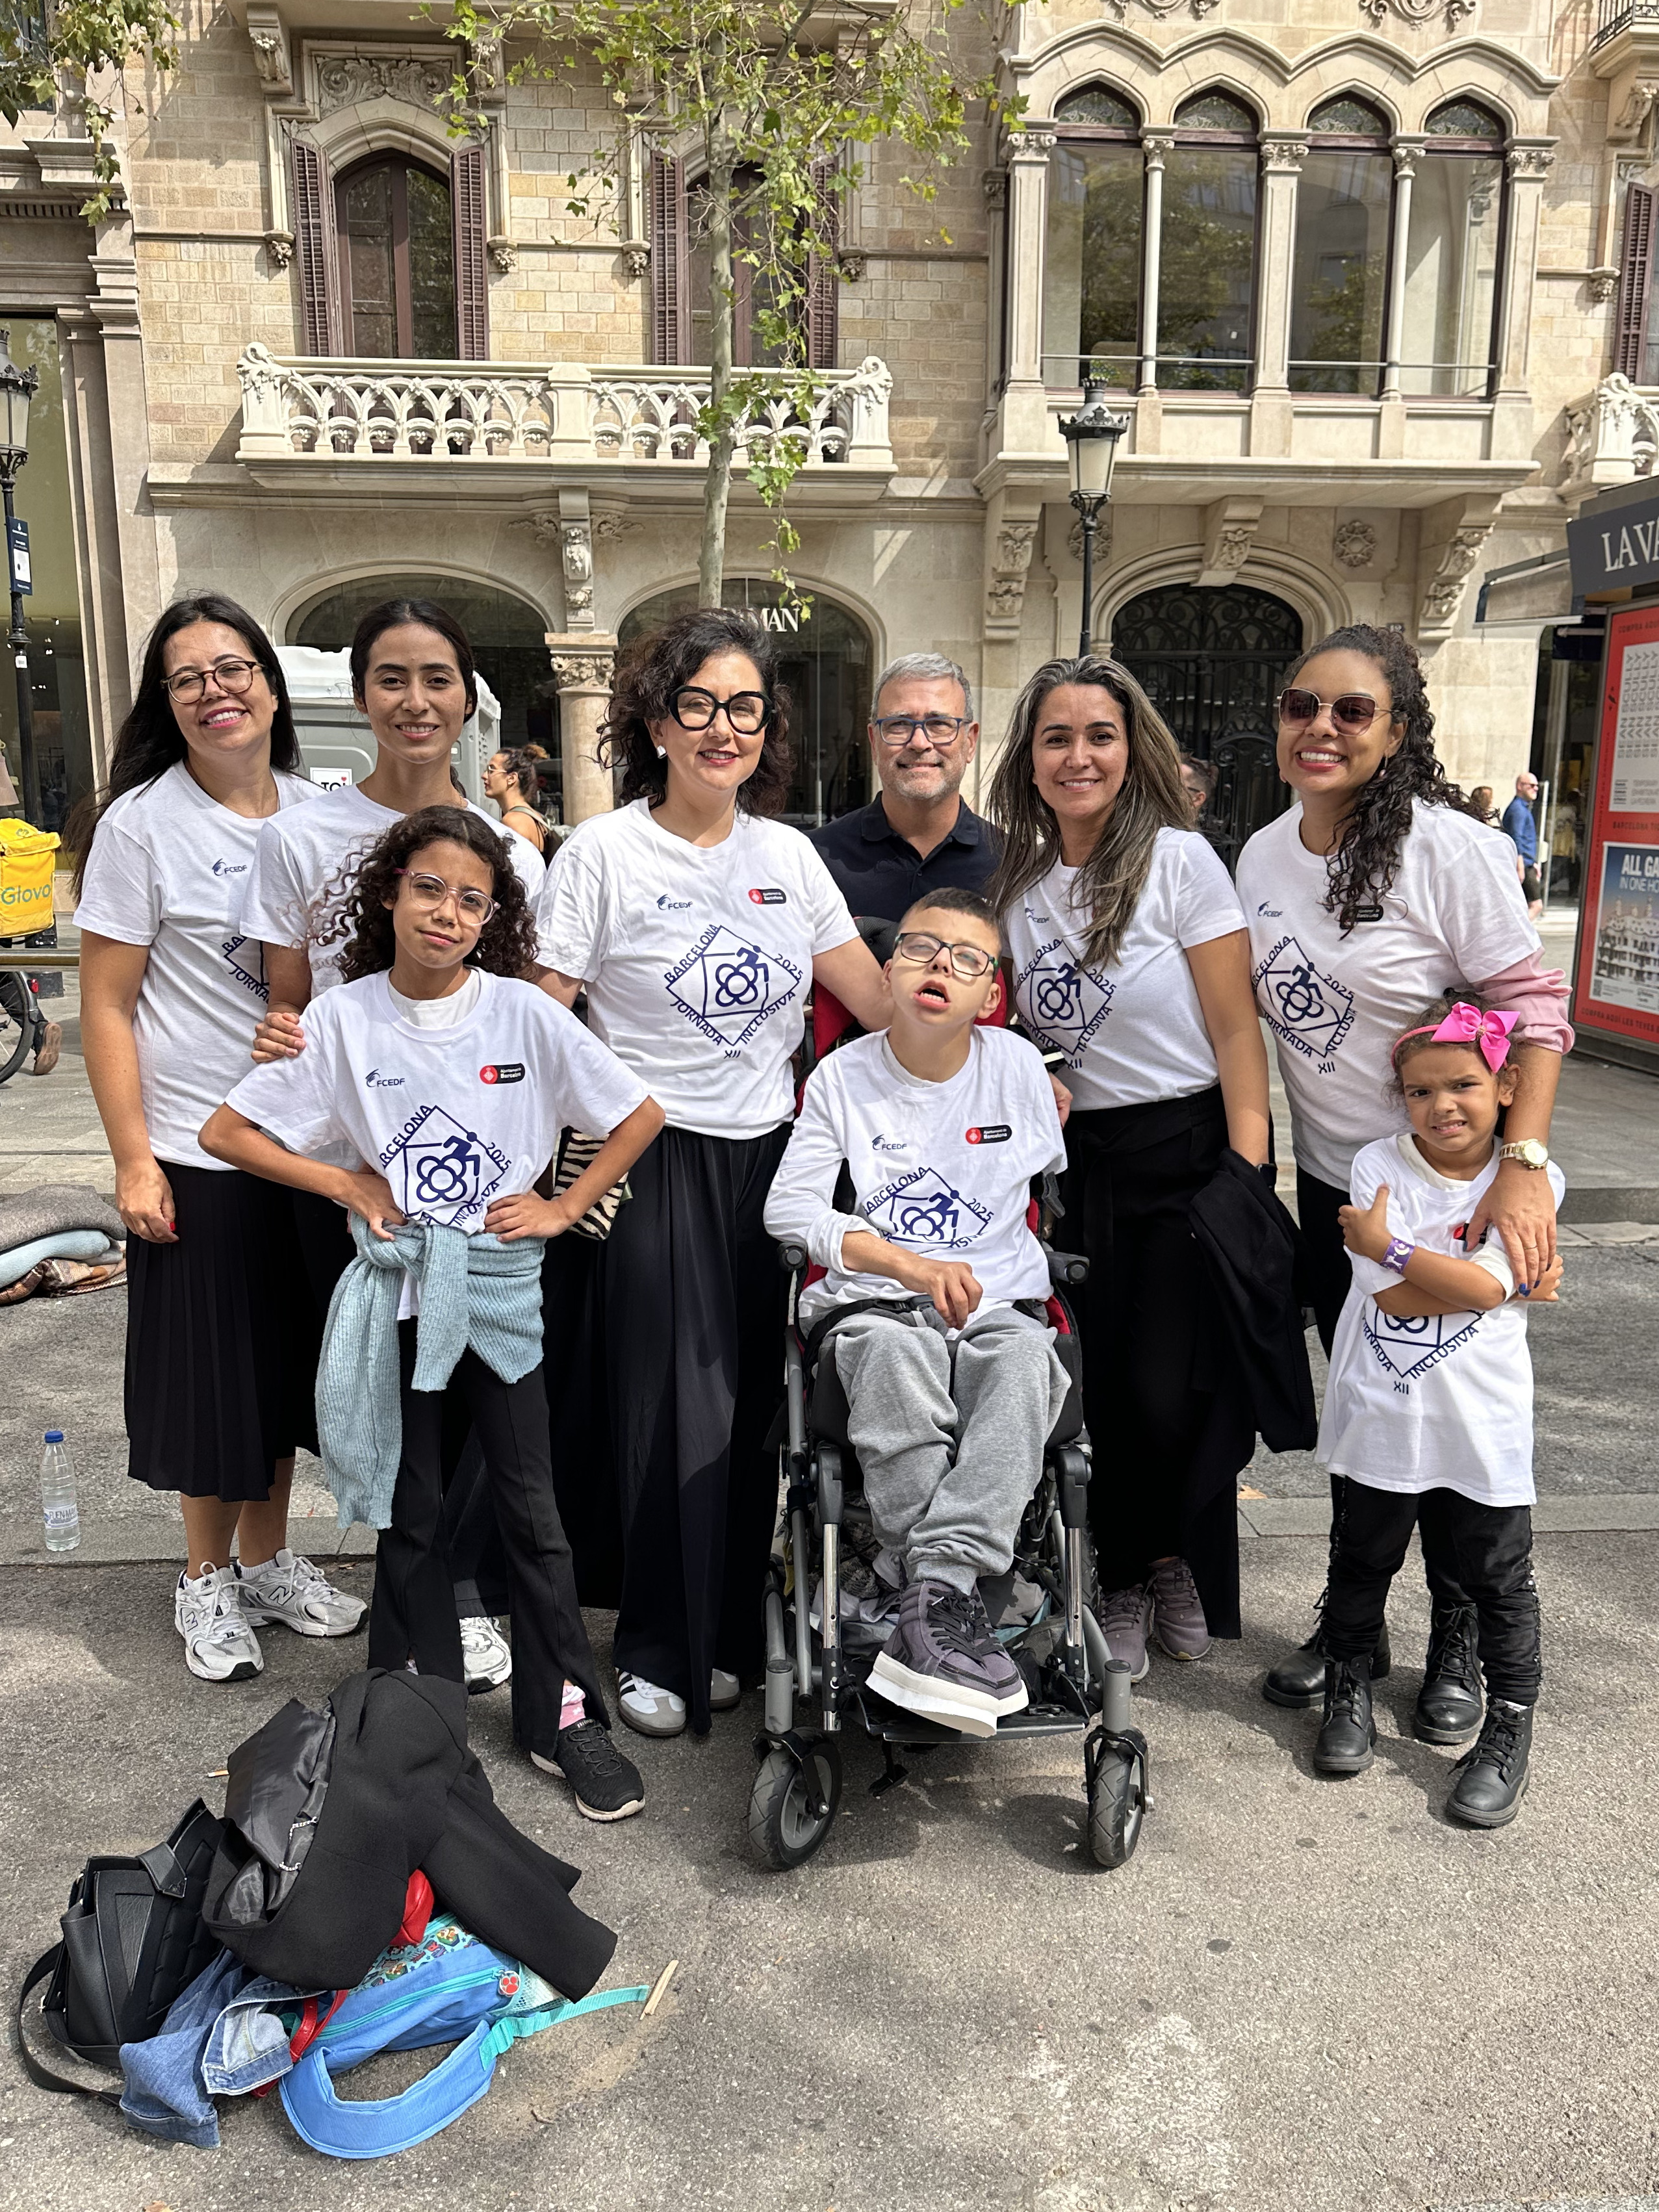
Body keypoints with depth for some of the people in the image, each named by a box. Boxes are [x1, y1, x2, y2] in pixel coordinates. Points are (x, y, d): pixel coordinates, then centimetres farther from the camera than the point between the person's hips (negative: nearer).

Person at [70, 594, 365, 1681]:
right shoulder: (140, 824, -8)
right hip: (198, 1150, -4)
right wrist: (134, 1160, -13)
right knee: (212, 1367, 6)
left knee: (292, 1357, 15)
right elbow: (108, 1005, -8)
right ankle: (209, 1579, 28)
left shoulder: (319, 811, 5)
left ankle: (270, 1558, 34)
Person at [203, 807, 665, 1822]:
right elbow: (228, 1132, 0)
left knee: (531, 1506, 5)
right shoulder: (343, 1018, -4)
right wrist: (352, 1185, -6)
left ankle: (564, 1715, 18)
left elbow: (641, 1115, 0)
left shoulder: (526, 1012, -6)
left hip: (503, 1284, -1)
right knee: (411, 1509, 12)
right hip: (397, 1285, 1)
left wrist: (563, 1208, -5)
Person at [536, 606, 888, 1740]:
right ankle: (662, 1652, 20)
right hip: (655, 1164, -4)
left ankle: (734, 1632, 28)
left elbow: (883, 1000, 8)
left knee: (755, 1403, 10)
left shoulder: (789, 855, 7)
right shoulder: (602, 852, -6)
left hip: (769, 1157, 4)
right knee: (673, 1405, 1)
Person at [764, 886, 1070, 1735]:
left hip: (1000, 1301, 2)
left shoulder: (1019, 1066, 8)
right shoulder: (844, 1075, 3)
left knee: (1023, 1369, -34)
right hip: (875, 1300, -1)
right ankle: (953, 1610, -33)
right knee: (895, 1359, -37)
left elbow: (1054, 1181, 25)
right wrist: (912, 1264, -14)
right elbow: (789, 1206, -4)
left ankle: (931, 1598, -39)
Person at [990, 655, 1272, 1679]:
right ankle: (1123, 1582, 27)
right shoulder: (1019, 886, 7)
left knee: (1172, 1395, -6)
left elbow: (1236, 1029, -9)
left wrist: (1248, 1182, -13)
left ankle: (1181, 1563, 23)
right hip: (1083, 1162, 4)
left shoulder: (1179, 861, -7)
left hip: (1190, 1149, -4)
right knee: (1096, 1392, 4)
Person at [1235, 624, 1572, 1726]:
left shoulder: (1450, 848, -17)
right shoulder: (1262, 855, 2)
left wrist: (1523, 1166, -25)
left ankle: (1460, 1643, 30)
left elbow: (1534, 1010, -17)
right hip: (1332, 1185, 5)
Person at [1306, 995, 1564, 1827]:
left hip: (1483, 1423, 0)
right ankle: (1349, 1689, 39)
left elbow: (1485, 1287, -19)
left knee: (1499, 1581, 11)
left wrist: (1387, 1243, -18)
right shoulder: (1378, 1165, -7)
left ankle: (1509, 1732, 30)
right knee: (1361, 1562, 17)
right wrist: (1506, 1287, -13)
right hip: (1382, 1414, 1)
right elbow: (1392, 1296, -14)